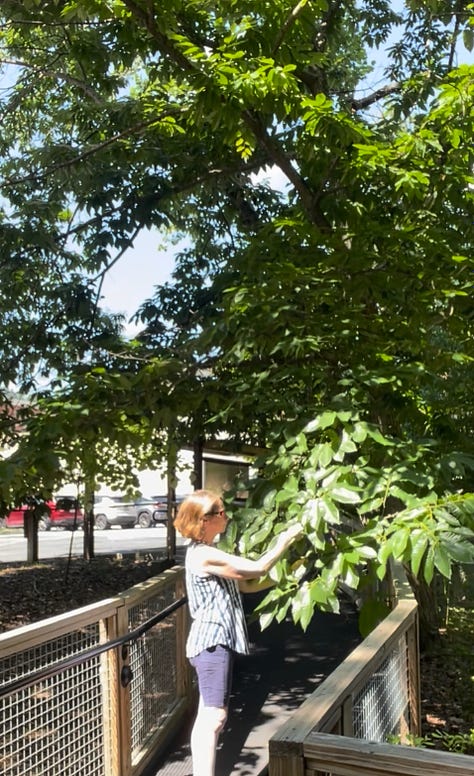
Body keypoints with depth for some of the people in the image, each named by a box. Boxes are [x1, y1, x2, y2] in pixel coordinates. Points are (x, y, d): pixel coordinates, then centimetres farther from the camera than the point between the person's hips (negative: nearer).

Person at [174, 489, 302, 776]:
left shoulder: (209, 553, 14)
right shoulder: (203, 555, -19)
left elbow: (247, 584, 15)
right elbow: (257, 569, -17)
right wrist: (286, 540, -6)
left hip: (216, 641, 10)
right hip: (211, 641, -10)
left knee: (206, 717, 14)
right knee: (215, 716, -10)